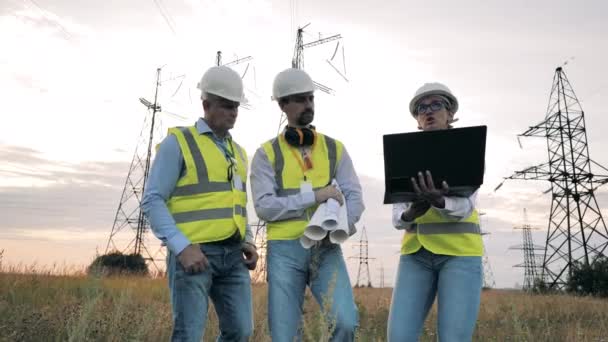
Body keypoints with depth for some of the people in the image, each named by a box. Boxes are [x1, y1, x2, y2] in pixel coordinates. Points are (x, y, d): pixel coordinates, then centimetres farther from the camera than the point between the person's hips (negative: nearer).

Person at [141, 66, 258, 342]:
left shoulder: (237, 151, 16)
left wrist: (248, 241, 7)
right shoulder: (178, 142, -4)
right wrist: (182, 247, -20)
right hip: (194, 252, -6)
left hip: (232, 255, 6)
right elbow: (152, 201, -10)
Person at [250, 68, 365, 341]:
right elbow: (264, 206, -8)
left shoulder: (335, 149, 10)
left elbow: (354, 197, 5)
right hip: (284, 250, -1)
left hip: (327, 248, 1)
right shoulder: (267, 153, 3)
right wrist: (314, 195, -15)